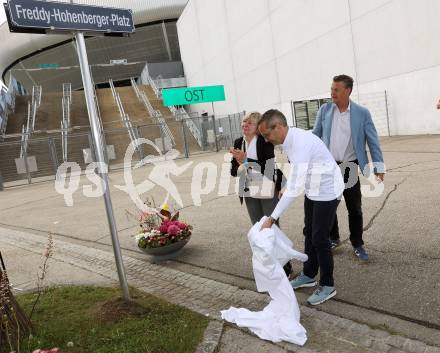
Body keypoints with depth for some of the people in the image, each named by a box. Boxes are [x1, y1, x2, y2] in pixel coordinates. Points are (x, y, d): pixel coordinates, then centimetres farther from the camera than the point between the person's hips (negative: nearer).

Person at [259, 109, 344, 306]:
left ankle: (327, 286, 16)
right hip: (312, 191, 9)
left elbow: (294, 188, -35)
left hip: (327, 192, -9)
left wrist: (273, 218, -33)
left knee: (320, 238, -2)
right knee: (309, 233, 17)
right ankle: (308, 275, 33)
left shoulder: (300, 143, -32)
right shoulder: (289, 140, -4)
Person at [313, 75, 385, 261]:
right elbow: (315, 137, 5)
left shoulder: (362, 113, -5)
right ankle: (333, 239, 31)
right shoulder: (324, 110, 0)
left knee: (355, 209, 7)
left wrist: (379, 166, -8)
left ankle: (357, 244, 24)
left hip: (349, 168, -1)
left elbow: (373, 141, -3)